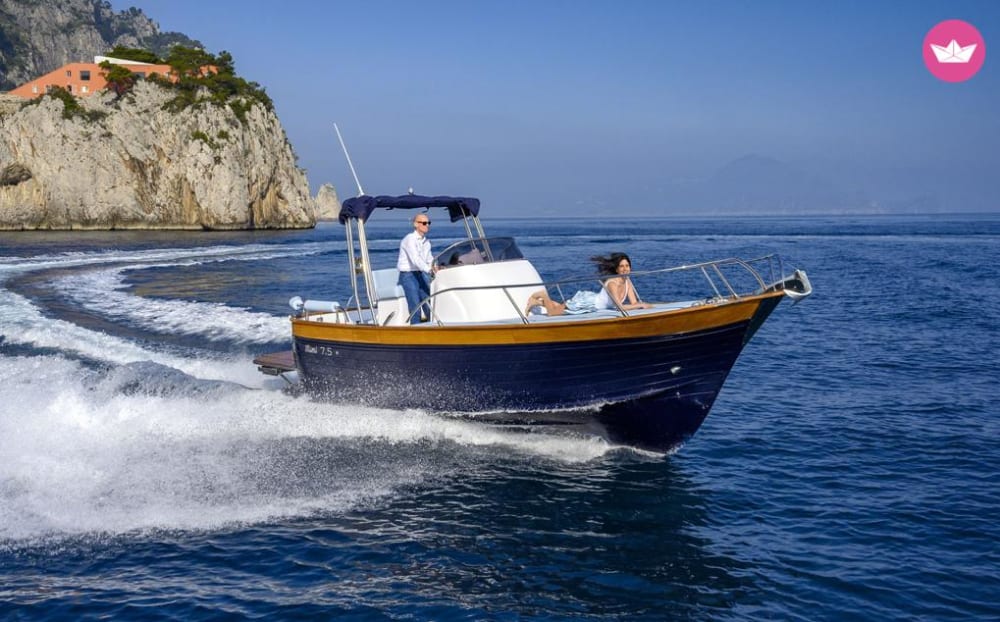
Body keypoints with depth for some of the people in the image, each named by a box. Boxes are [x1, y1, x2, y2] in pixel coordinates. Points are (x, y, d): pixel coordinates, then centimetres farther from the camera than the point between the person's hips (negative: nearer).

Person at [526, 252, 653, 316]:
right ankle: (543, 296, 27)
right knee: (552, 312, 5)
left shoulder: (627, 281, -11)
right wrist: (641, 305, -37)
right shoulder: (612, 283, -34)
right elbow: (620, 307, -40)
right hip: (584, 302, -8)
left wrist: (641, 304, -30)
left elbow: (633, 303, -9)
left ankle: (538, 302, 41)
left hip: (592, 300, 8)